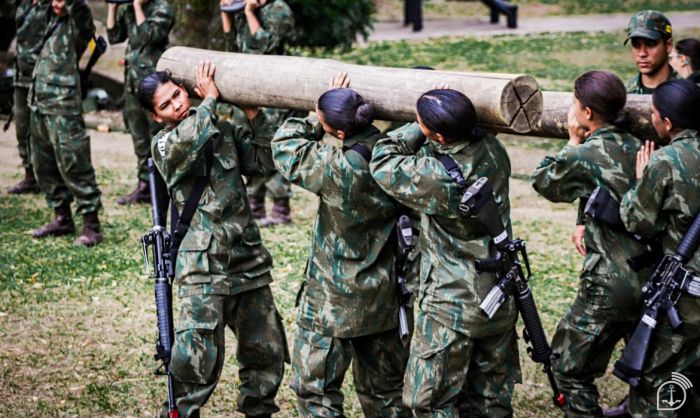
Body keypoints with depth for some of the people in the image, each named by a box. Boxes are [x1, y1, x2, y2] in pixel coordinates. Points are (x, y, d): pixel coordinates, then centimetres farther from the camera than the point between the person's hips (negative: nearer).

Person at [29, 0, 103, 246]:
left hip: (63, 108, -9)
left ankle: (91, 226, -6)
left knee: (73, 165, -9)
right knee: (44, 166, 14)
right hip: (40, 104, 9)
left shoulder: (78, 21, -7)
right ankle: (62, 218, 24)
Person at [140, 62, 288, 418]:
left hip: (248, 261, 6)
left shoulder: (224, 130, 14)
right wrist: (209, 98, -13)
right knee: (197, 358, -14)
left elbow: (265, 161, 10)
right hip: (204, 267, -6)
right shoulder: (163, 144, -2)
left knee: (266, 349, 13)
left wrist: (252, 114, 2)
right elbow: (190, 142, -25)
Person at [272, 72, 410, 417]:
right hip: (384, 298, 6)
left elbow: (285, 146, -9)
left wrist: (315, 121, -2)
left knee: (315, 389, 8)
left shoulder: (336, 167, -26)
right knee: (384, 388, 20)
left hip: (334, 301, -6)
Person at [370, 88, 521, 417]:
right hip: (501, 300, 7)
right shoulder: (493, 152, -8)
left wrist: (416, 129, -3)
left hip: (452, 306, -7)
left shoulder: (435, 176, -26)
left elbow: (383, 162, -11)